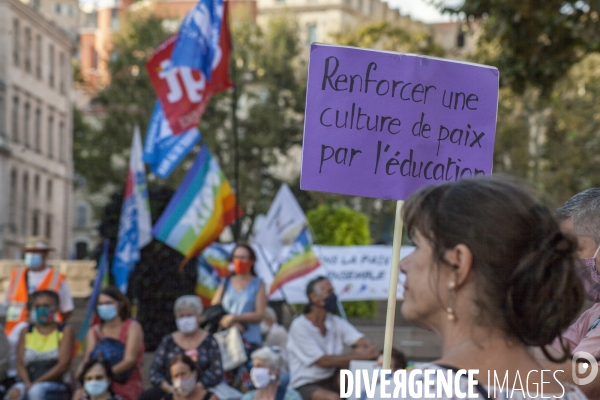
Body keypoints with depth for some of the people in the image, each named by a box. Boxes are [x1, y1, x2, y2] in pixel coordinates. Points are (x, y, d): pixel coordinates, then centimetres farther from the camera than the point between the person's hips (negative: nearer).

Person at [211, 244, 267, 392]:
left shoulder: (258, 285, 8)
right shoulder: (225, 284, 16)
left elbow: (259, 314, -2)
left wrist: (234, 318, -14)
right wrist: (229, 323, -10)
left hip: (249, 339, -2)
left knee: (245, 384, -14)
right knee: (225, 382, -7)